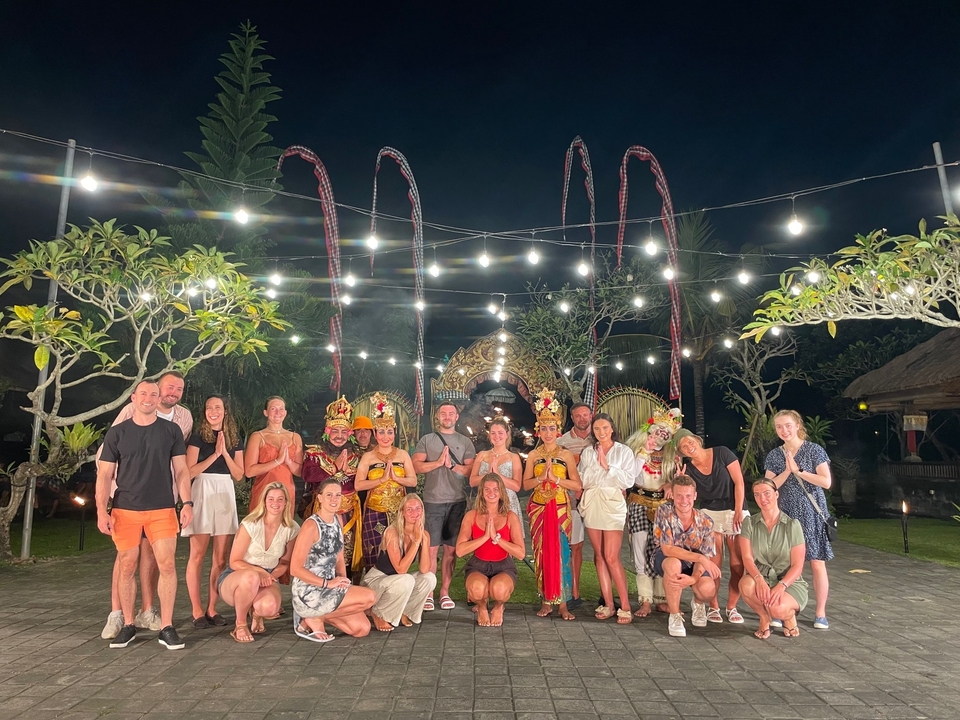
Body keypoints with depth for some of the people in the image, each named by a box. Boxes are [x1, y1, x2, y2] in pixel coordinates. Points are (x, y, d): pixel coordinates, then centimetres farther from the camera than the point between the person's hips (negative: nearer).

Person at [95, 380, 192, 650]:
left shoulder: (171, 430, 4)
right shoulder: (117, 433, 4)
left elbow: (181, 469, 4)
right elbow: (105, 475, 5)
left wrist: (187, 502, -5)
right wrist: (101, 511, -4)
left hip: (162, 509, -1)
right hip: (125, 510, 1)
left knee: (167, 565, -5)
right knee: (127, 567, 7)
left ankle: (166, 628, 3)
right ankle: (128, 625, 22)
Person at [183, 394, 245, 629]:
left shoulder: (234, 439, 11)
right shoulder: (198, 437, 1)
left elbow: (239, 475, 6)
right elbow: (189, 472, -7)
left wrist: (225, 453, -6)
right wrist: (215, 454, -12)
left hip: (226, 495, 4)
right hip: (203, 494, -4)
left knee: (221, 558, 5)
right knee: (197, 555, -2)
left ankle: (212, 608, 14)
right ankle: (197, 611, 6)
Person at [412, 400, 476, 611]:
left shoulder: (465, 442, 10)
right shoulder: (427, 440, 8)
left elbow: (472, 471, 2)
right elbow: (416, 465, -3)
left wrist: (452, 465, -12)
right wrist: (438, 462, -13)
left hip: (457, 501, 1)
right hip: (433, 501, -1)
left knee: (451, 549, 6)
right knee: (431, 548, -1)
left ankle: (445, 592, 15)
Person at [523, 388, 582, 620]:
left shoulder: (566, 454, 1)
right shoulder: (533, 455, 6)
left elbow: (577, 485, -5)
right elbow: (525, 484, 2)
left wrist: (555, 478, -15)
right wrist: (541, 478, -14)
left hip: (561, 508, -2)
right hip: (538, 508, 2)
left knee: (561, 552, -5)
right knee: (542, 553, 3)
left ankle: (562, 603, 1)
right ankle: (545, 601, 12)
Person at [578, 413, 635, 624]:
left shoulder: (624, 451, 1)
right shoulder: (587, 452, 9)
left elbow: (628, 480, -7)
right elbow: (582, 480, 5)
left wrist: (607, 466, -11)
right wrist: (597, 464, -6)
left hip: (612, 505, -4)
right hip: (591, 505, 4)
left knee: (611, 557, -9)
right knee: (599, 556, 7)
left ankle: (625, 606, 2)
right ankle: (608, 604, 15)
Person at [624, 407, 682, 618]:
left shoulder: (672, 455, 6)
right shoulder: (635, 447, 0)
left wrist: (671, 484, -7)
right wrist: (644, 454, -10)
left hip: (663, 506, 2)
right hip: (639, 505, -1)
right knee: (642, 552, -4)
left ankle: (661, 599, 12)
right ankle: (645, 601, 2)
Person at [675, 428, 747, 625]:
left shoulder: (721, 453, -8)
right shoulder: (688, 469, 0)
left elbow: (739, 482, -8)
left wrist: (738, 511, -12)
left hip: (734, 511, -1)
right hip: (709, 514, 1)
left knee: (738, 564, -4)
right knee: (713, 563, -6)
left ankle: (732, 607, 9)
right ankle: (713, 607, 6)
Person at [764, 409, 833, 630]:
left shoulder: (814, 450, -4)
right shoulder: (774, 456, 5)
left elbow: (826, 482, -11)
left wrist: (798, 471, -15)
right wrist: (787, 471, -14)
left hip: (812, 514, -3)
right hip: (786, 514, 3)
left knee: (817, 563, 0)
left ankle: (821, 613, 10)